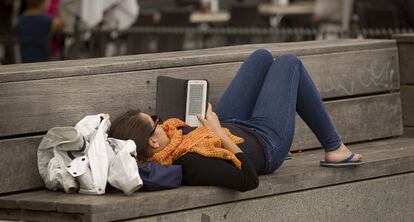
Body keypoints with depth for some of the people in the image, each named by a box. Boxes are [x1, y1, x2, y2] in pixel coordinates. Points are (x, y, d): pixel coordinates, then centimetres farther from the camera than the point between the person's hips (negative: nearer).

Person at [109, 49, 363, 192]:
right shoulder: (191, 164, -48)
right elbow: (249, 179, -41)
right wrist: (220, 134, -41)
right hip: (265, 142, -7)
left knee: (263, 56, 23)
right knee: (289, 63, 12)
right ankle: (334, 148, 29)